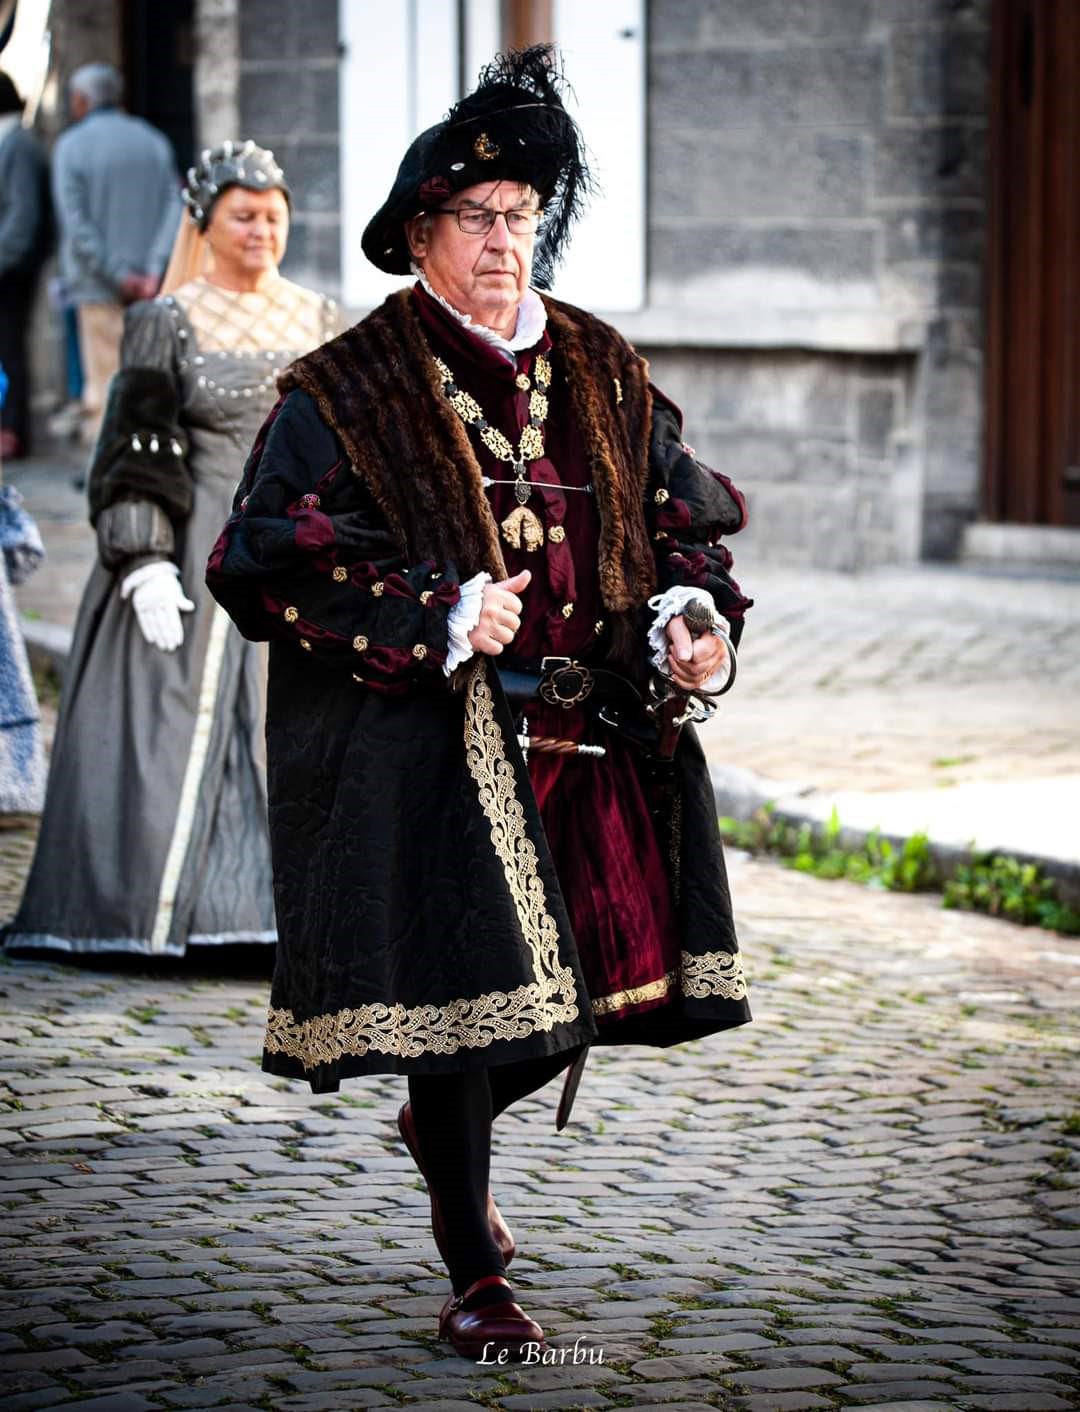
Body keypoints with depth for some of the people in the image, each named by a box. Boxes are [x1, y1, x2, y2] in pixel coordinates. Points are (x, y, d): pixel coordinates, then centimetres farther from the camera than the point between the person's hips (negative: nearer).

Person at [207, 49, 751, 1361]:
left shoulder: (602, 376, 10)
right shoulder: (348, 393, -4)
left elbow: (684, 523, 16)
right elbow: (265, 563, -9)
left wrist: (687, 621, -5)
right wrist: (434, 619, -18)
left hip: (590, 736, 5)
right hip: (430, 748, -5)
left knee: (597, 976, 7)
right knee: (459, 982, -4)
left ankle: (445, 1121, 39)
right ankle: (474, 1279, 9)